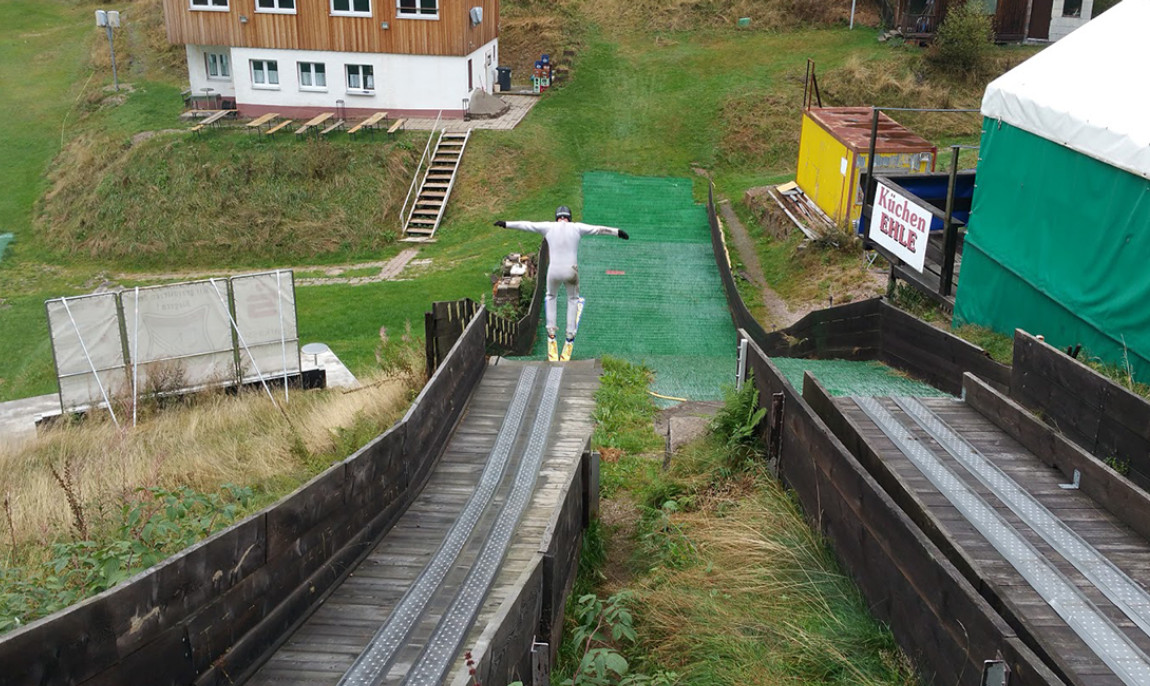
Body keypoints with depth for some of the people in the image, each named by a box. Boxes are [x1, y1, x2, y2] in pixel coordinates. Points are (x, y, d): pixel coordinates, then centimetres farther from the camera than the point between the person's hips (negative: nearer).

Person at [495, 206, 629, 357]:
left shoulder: (548, 227, 3)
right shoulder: (577, 227, 2)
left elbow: (526, 225, 9)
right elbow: (598, 229, 6)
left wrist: (506, 224, 18)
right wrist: (617, 232, 13)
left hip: (554, 271, 1)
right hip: (571, 271, -1)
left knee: (551, 296, 29)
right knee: (573, 299, 24)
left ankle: (551, 330, 25)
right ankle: (570, 333, 21)